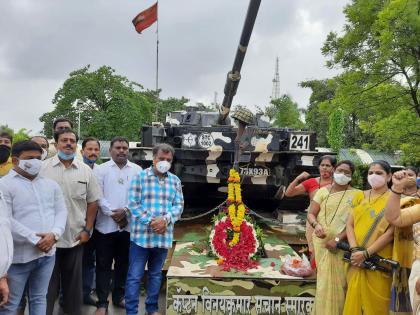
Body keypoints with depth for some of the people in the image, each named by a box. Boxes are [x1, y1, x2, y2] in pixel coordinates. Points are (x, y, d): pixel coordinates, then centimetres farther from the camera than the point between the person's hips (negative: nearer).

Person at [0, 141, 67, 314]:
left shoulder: (51, 184, 9)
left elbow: (61, 211, 7)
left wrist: (54, 234, -12)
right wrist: (35, 240, -17)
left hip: (47, 253, 5)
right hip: (18, 256, -5)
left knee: (39, 299, 18)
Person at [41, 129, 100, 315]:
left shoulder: (86, 170, 3)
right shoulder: (43, 167, -3)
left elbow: (92, 202, 7)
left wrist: (87, 230, 3)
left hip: (76, 237, 2)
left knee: (74, 281, 14)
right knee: (47, 282, 9)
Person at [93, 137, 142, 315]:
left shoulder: (137, 170, 6)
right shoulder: (101, 169, 2)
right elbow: (98, 196, -5)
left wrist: (125, 210, -12)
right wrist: (112, 213, -12)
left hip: (129, 225, 2)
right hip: (106, 225, -2)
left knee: (123, 263, 13)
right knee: (103, 265, 4)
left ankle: (119, 296, 29)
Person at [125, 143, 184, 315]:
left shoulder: (175, 181, 8)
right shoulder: (140, 176, -3)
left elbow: (179, 205, 4)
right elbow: (133, 204, -8)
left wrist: (165, 220, -13)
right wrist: (150, 222, -15)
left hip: (164, 236, 4)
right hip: (141, 235, -3)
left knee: (156, 274, 17)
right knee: (135, 275, 2)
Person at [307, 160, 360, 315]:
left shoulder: (356, 195, -4)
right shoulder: (323, 191, 3)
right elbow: (311, 214, 1)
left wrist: (337, 239, -17)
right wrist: (316, 224, -21)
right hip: (322, 241, 2)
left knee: (339, 280, 7)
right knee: (325, 279, 12)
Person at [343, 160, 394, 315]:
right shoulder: (360, 196, 10)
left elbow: (390, 233, -11)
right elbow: (350, 224, 4)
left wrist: (366, 253, -16)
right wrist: (354, 249, -11)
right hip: (356, 259, 4)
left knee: (375, 303, 5)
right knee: (354, 299, 12)